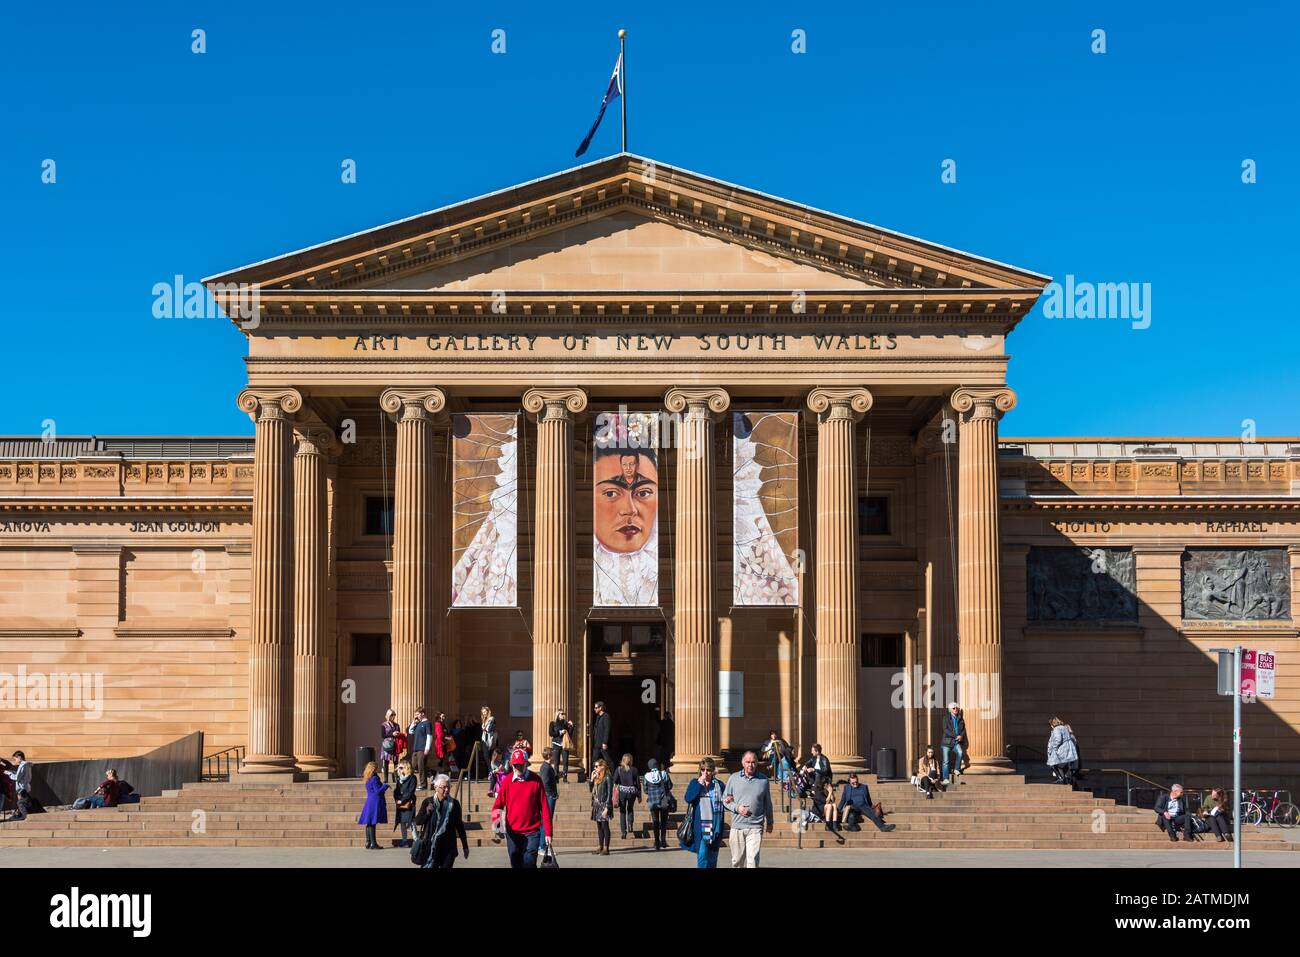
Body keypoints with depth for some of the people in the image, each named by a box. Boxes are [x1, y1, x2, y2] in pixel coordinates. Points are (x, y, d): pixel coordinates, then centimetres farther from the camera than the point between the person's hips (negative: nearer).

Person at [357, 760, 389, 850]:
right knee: (372, 823, -8)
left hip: (369, 802, 9)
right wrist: (386, 786, -9)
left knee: (369, 824, 10)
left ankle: (368, 843, 14)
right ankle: (373, 844, -8)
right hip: (375, 802, -9)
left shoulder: (367, 779, 13)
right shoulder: (374, 778, -15)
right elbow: (378, 791, -18)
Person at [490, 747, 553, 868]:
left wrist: (548, 832, -4)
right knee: (516, 864, 7)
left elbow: (544, 807, -1)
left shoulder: (536, 780, -2)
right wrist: (496, 818, -19)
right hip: (513, 833, 2)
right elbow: (498, 805, 4)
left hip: (532, 832, -2)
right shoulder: (507, 781, 2)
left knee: (529, 863, -8)